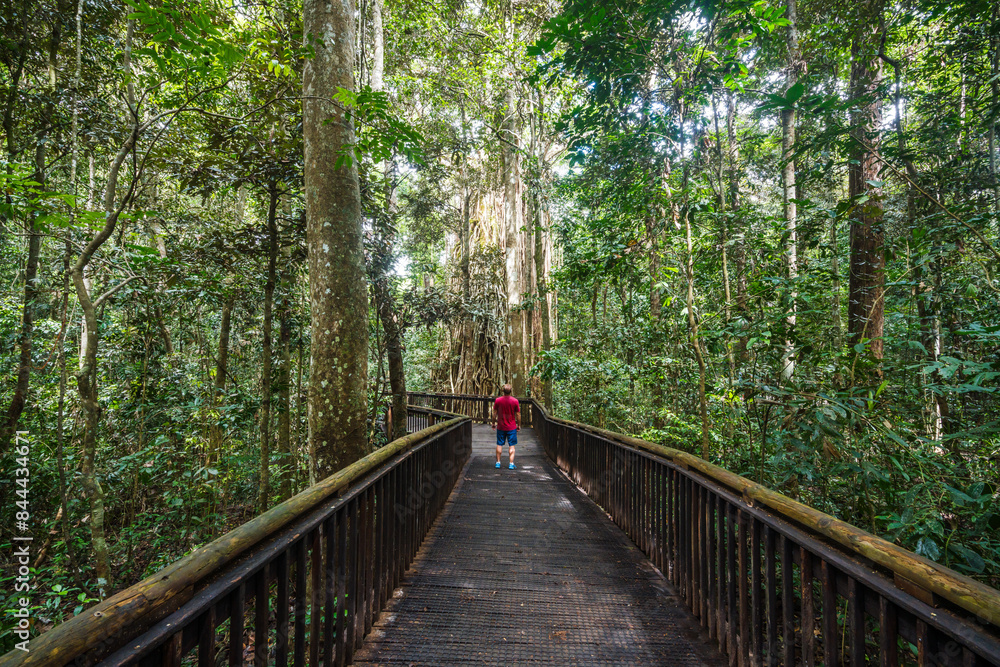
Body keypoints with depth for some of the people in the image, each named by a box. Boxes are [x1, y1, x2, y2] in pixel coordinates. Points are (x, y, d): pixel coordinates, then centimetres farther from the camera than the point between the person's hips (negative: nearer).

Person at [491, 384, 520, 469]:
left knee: (499, 444, 11)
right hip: (512, 427, -1)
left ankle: (498, 462, 16)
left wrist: (493, 423, 12)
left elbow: (494, 413, -1)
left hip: (500, 427, 1)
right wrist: (519, 425, 9)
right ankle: (511, 463, 3)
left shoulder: (498, 400, -7)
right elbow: (518, 414, -4)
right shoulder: (515, 401, -9)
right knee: (512, 445, 6)